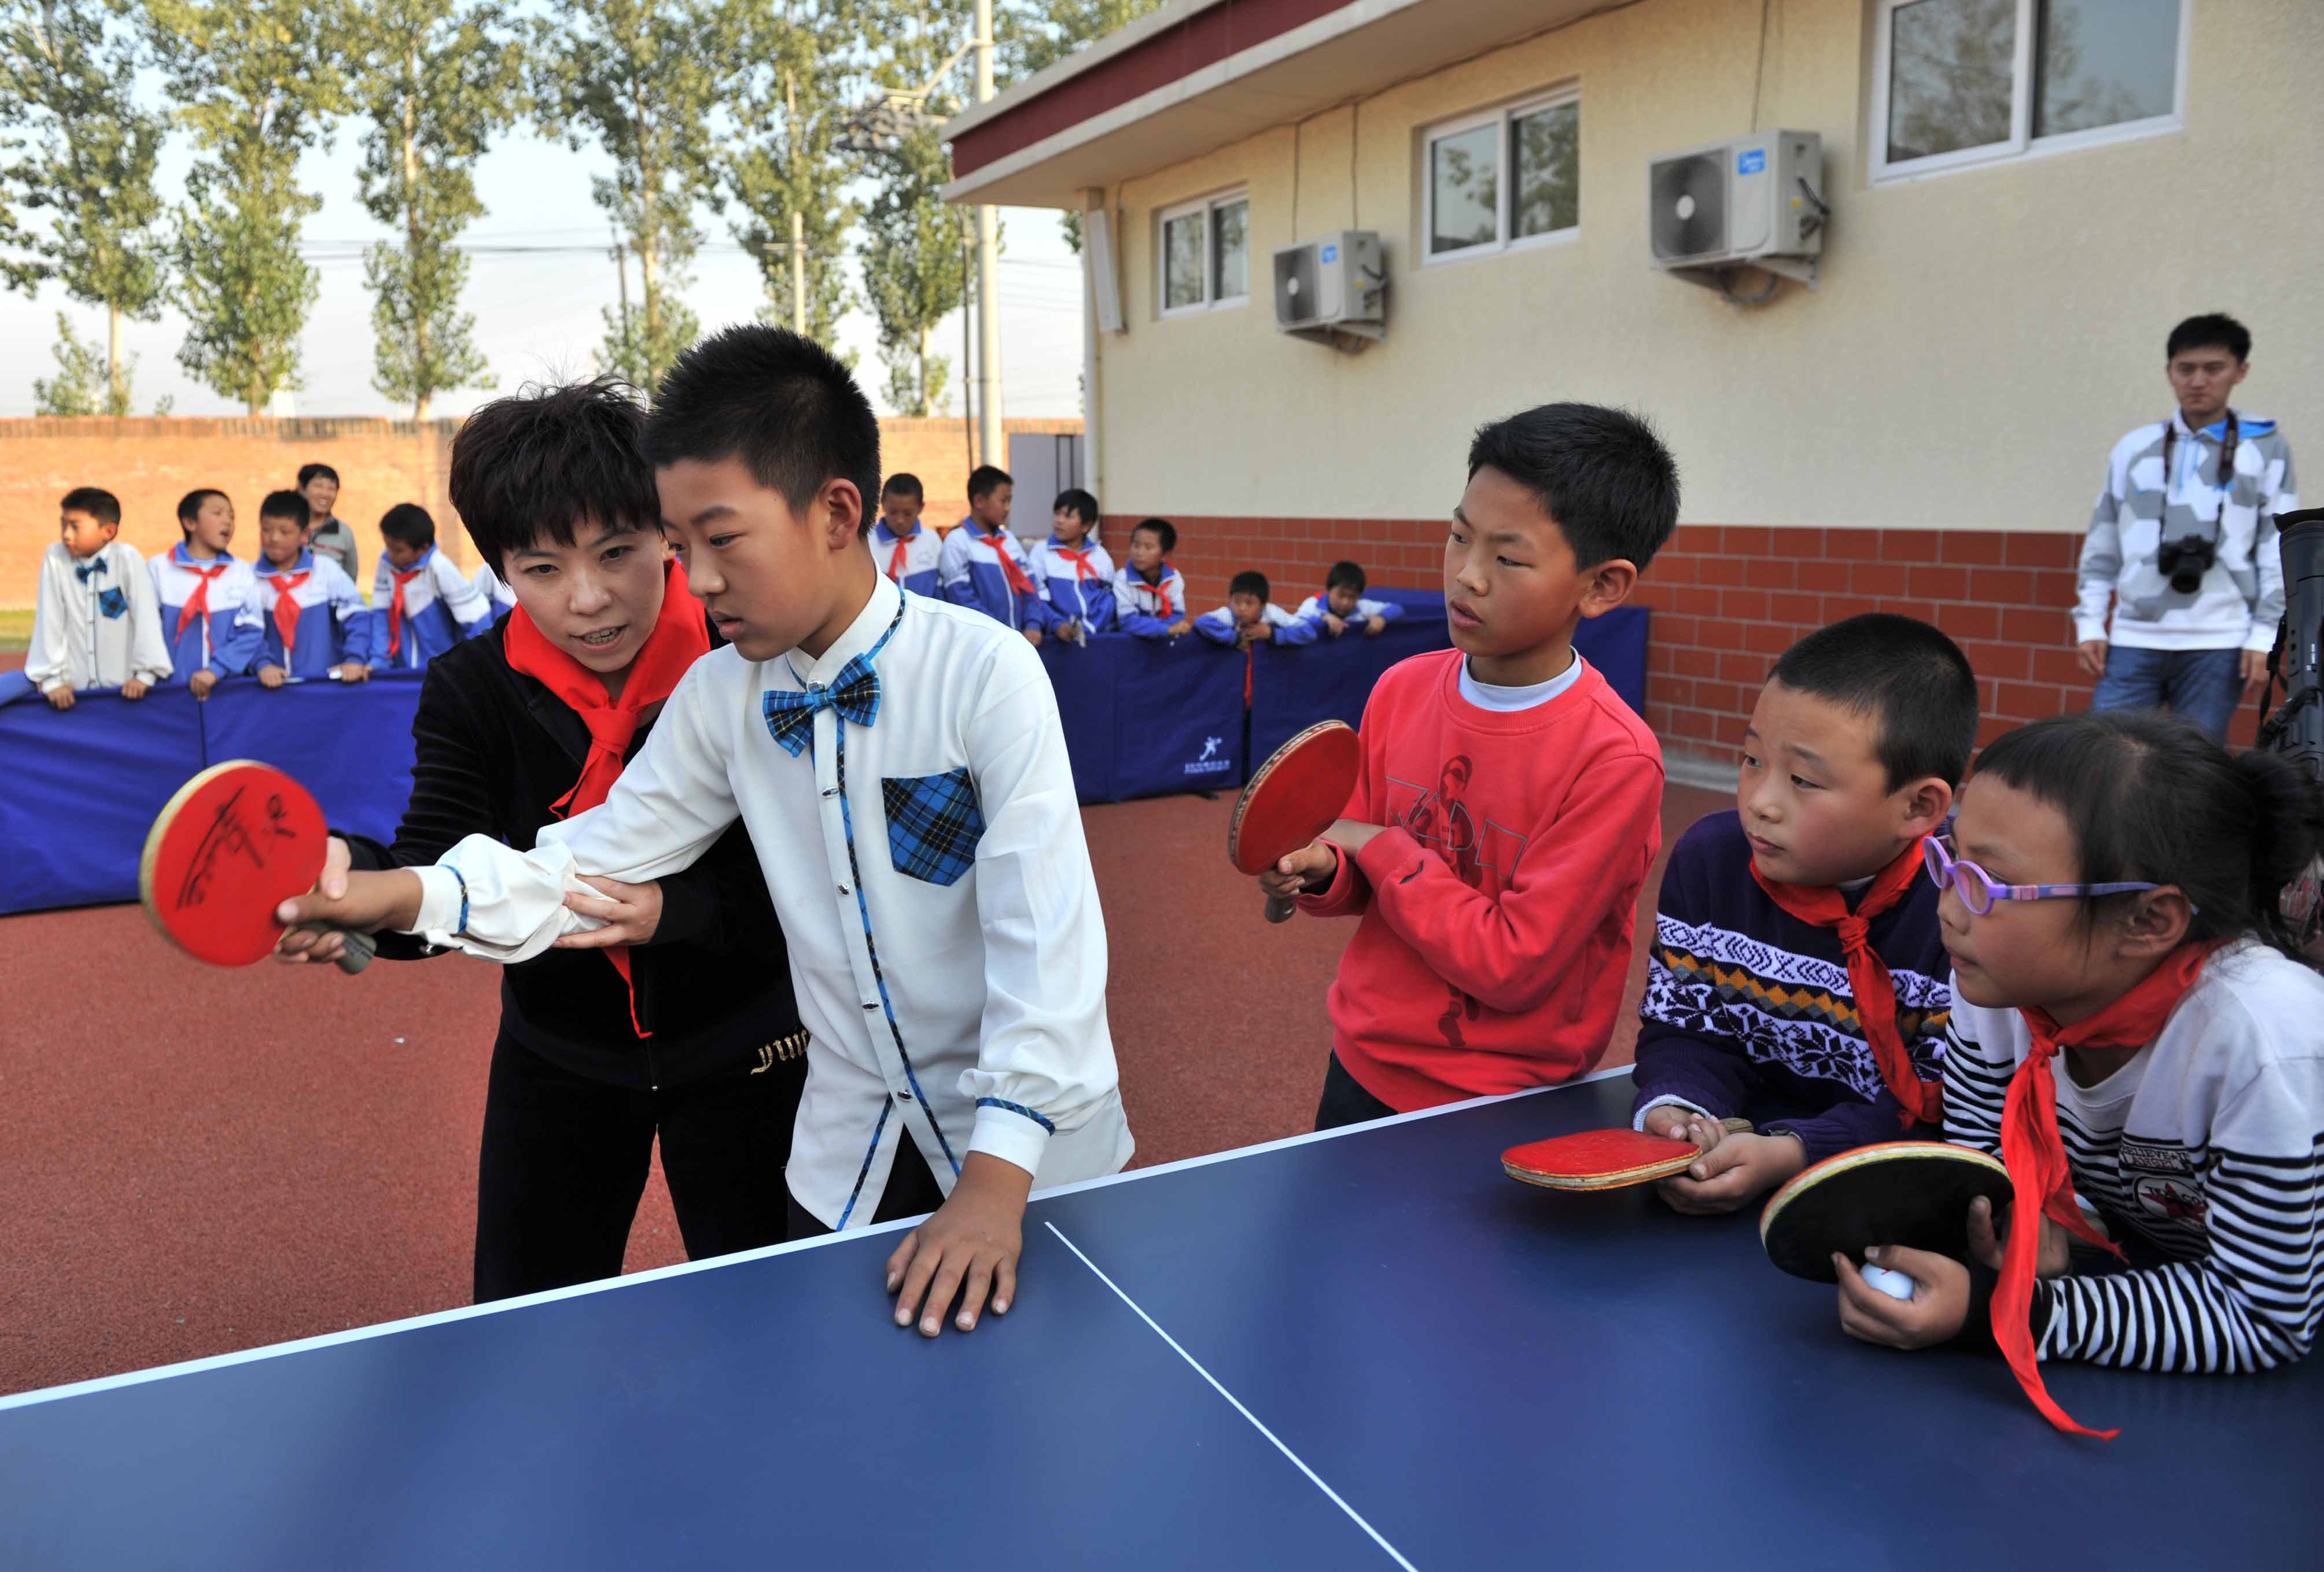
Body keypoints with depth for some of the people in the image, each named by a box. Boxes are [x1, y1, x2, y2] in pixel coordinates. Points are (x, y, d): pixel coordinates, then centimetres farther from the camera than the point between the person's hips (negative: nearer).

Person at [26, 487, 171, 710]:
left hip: (123, 688, -1)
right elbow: (49, 619, -3)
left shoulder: (127, 558, -7)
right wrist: (51, 678, -6)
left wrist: (145, 674, -12)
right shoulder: (54, 558, -3)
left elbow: (145, 616, -9)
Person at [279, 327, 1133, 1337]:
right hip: (852, 1151, 5)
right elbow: (597, 855, 2)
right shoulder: (722, 694, -2)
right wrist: (413, 895, -16)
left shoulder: (984, 670, -20)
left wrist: (999, 1173, -30)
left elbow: (1045, 922, -25)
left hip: (1031, 1141, -4)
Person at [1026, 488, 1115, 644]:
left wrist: (1090, 628, -4)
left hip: (1099, 634, 3)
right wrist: (1057, 625, -18)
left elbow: (1109, 596, 13)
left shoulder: (1100, 555, 13)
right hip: (1060, 636, -2)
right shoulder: (1041, 552, 5)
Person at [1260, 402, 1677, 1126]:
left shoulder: (1616, 759, -22)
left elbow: (1512, 966, -22)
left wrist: (1381, 848, -17)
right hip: (1360, 1064, 6)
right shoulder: (1402, 689, -5)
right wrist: (1319, 870, -14)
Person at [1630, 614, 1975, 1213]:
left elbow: (1946, 1112, -17)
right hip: (1753, 1134, 3)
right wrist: (1676, 1111, -20)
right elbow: (1685, 1030, 2)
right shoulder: (1709, 860, -4)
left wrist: (1791, 1156, -30)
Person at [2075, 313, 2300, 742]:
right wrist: (2089, 623, 5)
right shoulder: (2133, 449, 9)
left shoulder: (2266, 449, 5)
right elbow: (2102, 545, 12)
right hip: (2134, 639, 1)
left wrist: (2265, 635, -3)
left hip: (2217, 644, -1)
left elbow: (2280, 552, 4)